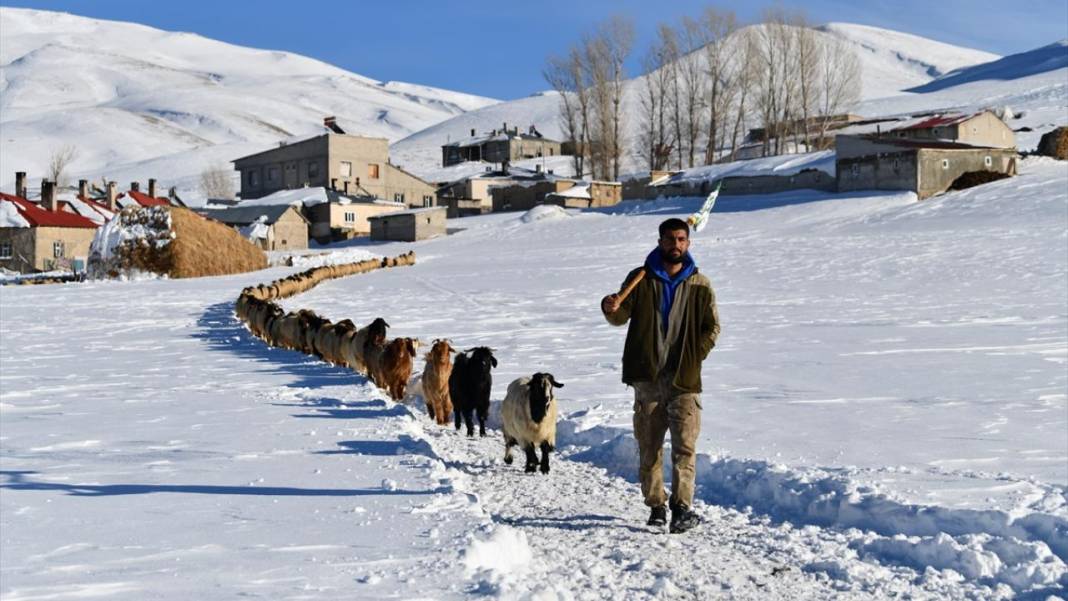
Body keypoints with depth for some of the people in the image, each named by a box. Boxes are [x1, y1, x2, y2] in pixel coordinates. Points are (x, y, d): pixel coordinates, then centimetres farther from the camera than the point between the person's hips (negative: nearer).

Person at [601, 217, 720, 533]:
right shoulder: (640, 279, 6)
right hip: (647, 377, 1)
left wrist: (694, 356, -3)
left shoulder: (700, 285, 6)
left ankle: (682, 507, -11)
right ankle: (656, 506, 18)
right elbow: (622, 317, 0)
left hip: (685, 378, -1)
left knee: (685, 445, -10)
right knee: (649, 446, 7)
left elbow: (712, 327, 10)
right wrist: (612, 310, -23)